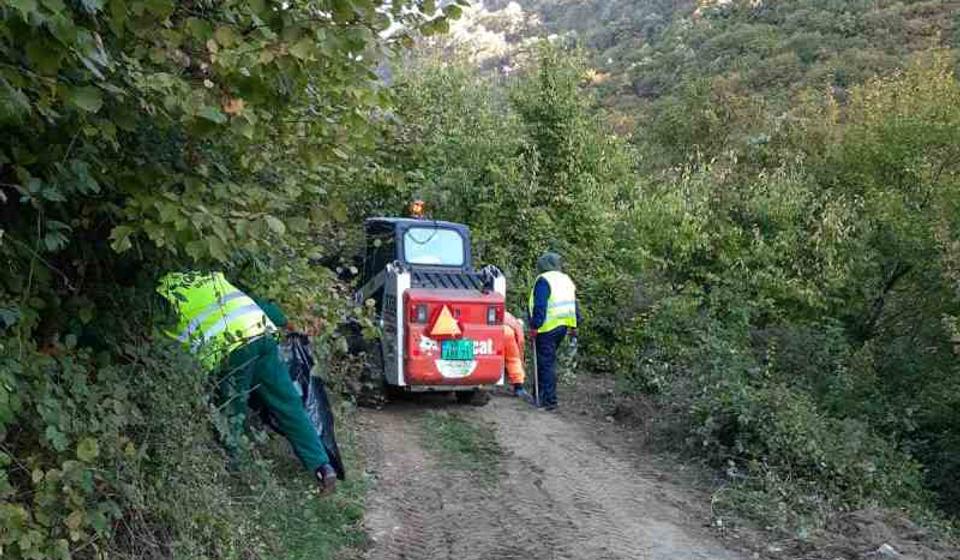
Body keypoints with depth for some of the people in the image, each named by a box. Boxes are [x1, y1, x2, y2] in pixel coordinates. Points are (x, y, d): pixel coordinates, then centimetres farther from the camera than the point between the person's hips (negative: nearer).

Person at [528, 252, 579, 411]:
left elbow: (539, 306, -19)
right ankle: (541, 393, 26)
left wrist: (534, 326, -16)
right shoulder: (566, 279, 16)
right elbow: (574, 304, 18)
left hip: (548, 328, -9)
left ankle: (549, 401, -3)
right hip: (563, 326, 9)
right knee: (549, 361, 19)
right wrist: (574, 325, 22)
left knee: (546, 364, -4)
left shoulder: (544, 280, -11)